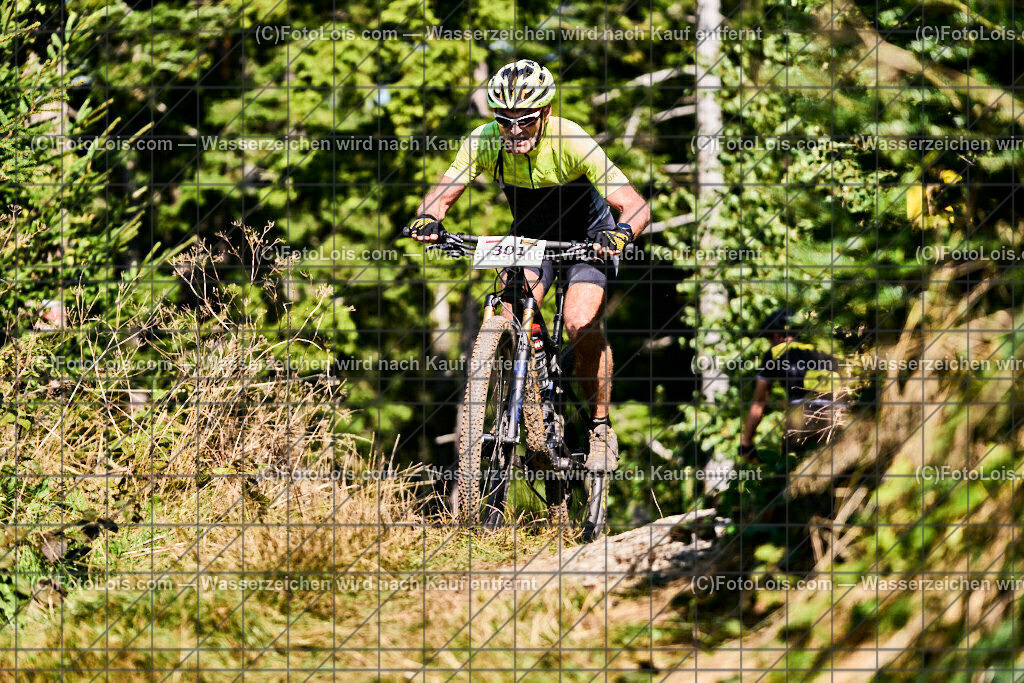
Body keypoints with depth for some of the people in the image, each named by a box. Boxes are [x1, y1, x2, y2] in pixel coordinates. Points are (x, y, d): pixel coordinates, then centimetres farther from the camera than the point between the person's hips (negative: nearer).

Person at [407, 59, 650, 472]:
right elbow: (442, 194, -17)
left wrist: (620, 234, -58)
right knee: (511, 320, -20)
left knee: (582, 326, -24)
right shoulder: (484, 143, -23)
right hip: (530, 236, 3)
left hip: (586, 236, -3)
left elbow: (635, 205, -37)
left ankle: (601, 430, -5)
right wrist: (428, 218, -40)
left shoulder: (572, 144, -33)